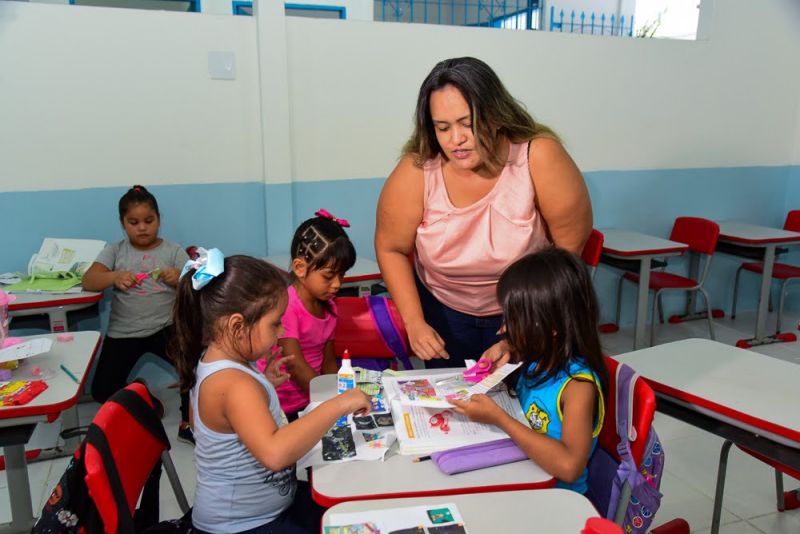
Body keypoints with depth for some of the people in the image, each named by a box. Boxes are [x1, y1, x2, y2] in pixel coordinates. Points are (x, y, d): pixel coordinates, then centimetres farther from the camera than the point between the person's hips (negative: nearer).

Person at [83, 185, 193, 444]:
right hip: (123, 332, 2)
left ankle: (188, 423, -6)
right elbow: (88, 281, -5)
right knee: (102, 391, -7)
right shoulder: (115, 251, 6)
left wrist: (180, 279, -25)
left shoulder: (173, 250, 3)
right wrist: (115, 277, -24)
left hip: (164, 327, -1)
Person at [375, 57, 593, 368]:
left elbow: (571, 247, -19)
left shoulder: (539, 158, -27)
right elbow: (391, 249, -9)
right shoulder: (416, 173, -24)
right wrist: (414, 322, -17)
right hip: (442, 311, 1)